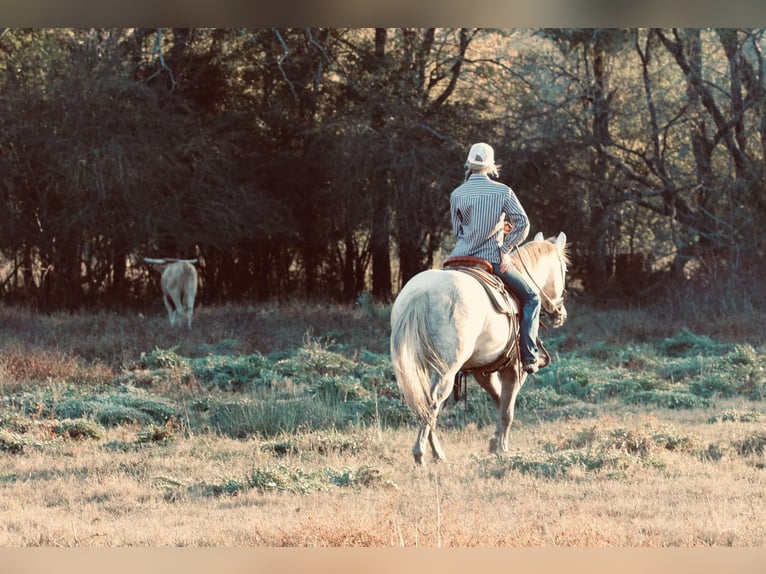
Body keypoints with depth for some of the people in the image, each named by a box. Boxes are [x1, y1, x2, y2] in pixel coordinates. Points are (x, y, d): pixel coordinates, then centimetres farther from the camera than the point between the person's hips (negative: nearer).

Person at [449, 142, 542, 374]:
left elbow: (457, 230, 9)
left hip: (461, 258, 2)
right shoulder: (503, 191, -4)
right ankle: (529, 356, -1)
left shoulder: (457, 194, 1)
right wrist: (506, 248, -2)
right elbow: (523, 223, -9)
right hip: (493, 258, -2)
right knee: (531, 297, 12)